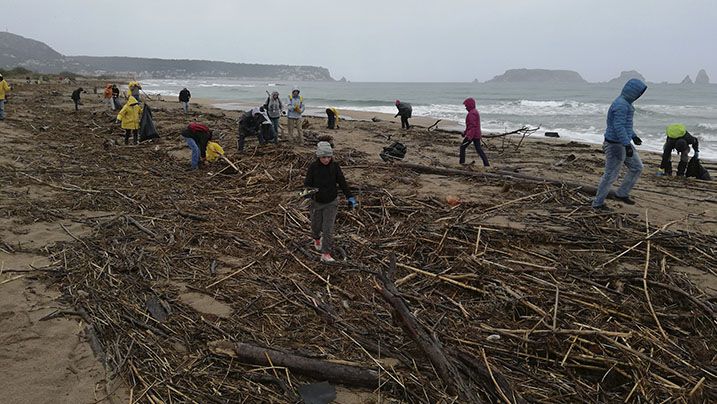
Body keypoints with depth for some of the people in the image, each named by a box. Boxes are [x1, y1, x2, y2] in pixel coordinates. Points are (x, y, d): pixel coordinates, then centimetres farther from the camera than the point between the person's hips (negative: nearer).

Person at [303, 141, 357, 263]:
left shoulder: (335, 166, -11)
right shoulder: (313, 167, -15)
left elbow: (342, 182, -6)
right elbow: (307, 183, -15)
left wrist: (350, 197, -12)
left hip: (331, 202, 0)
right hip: (317, 202, 0)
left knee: (328, 228, -6)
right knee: (316, 226, 17)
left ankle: (326, 254, 1)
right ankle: (317, 239, 52)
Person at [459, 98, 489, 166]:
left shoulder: (472, 113, -15)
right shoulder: (475, 112, 17)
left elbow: (473, 126, -23)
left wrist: (470, 136, -29)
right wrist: (465, 132, 30)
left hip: (472, 134, -9)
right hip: (477, 134, 9)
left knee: (462, 146, 5)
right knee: (478, 148, 7)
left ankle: (462, 162, 8)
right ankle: (486, 163, 2)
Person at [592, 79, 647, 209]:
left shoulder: (624, 102, 11)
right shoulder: (621, 105, -21)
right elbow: (618, 127, -28)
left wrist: (634, 136, 26)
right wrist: (627, 145, -29)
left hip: (622, 143, 10)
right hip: (616, 145, -10)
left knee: (637, 167, 14)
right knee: (611, 174, 0)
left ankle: (621, 194, 23)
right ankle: (598, 203, 12)